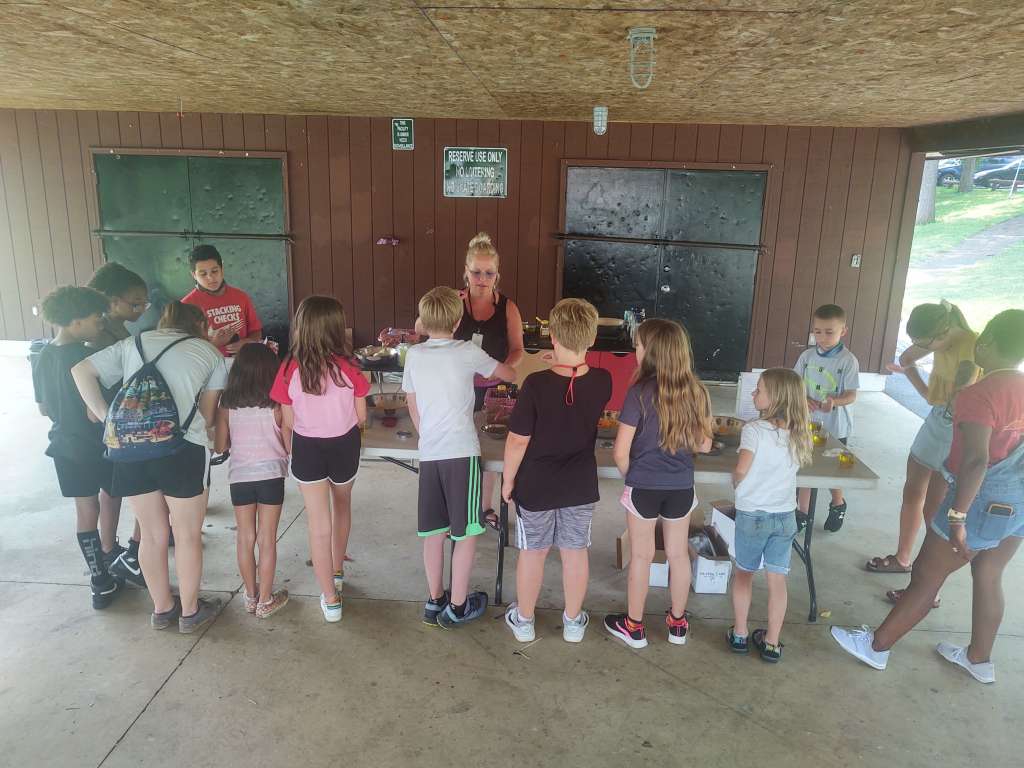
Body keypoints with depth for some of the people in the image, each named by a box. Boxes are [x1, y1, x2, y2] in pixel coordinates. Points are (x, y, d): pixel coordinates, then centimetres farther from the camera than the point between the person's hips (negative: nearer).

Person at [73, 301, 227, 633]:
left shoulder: (134, 343, 21)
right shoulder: (210, 352, 12)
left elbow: (81, 371, 14)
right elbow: (207, 415, 8)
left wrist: (107, 418, 10)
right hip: (181, 446, -4)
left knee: (153, 534, 18)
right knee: (188, 535, 12)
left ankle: (162, 609, 32)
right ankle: (190, 612, 25)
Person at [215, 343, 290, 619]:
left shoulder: (227, 405, -4)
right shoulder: (275, 405, -9)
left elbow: (220, 446, 1)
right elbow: (287, 444, -4)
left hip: (239, 476, 2)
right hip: (271, 475, -2)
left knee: (245, 539, 14)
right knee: (267, 540, 7)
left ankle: (251, 596, 26)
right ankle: (265, 601, 15)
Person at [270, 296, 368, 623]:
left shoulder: (291, 369, -13)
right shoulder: (347, 366, -15)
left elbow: (287, 422, -5)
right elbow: (361, 417, -7)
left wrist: (292, 454, 12)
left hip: (307, 449, -1)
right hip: (344, 446, 1)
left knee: (319, 524, 7)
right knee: (342, 505, 27)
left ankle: (330, 599, 14)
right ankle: (337, 572, 44)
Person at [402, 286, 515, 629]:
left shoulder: (414, 355, 4)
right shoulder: (468, 352, -5)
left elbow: (413, 408, 12)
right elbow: (510, 375, 9)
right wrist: (501, 368, 31)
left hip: (428, 453, 4)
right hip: (461, 452, -4)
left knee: (434, 531, 14)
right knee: (466, 533, 8)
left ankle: (434, 601, 26)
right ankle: (457, 606, 16)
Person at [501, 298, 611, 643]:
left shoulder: (536, 384, -23)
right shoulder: (602, 381, -12)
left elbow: (518, 440, -16)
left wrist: (508, 481, -2)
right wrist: (566, 367, 16)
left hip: (537, 484, -2)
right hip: (580, 485, 3)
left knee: (532, 552, 15)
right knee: (575, 552, 18)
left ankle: (523, 621, 32)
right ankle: (573, 622, 34)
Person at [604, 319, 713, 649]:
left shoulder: (640, 392, -17)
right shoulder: (696, 391, -5)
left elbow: (620, 452, -16)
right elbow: (703, 444, 4)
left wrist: (632, 476, 3)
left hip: (644, 486, -3)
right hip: (681, 486, 4)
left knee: (641, 555, 11)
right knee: (678, 553, 18)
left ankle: (634, 627, 26)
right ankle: (678, 623, 35)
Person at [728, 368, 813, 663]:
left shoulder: (754, 429, -17)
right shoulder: (798, 433, -2)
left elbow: (741, 469, -22)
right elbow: (798, 465, 4)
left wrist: (736, 483, -2)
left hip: (752, 513, -3)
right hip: (785, 515, 4)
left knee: (744, 573, 15)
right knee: (777, 579, 12)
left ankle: (739, 635, 24)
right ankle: (771, 643, 22)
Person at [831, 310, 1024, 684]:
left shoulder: (978, 395, -22)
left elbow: (976, 460, -31)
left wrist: (957, 516, -28)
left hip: (984, 501, -8)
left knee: (925, 576, 4)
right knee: (988, 578, 21)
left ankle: (876, 646, 18)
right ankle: (979, 659, 37)